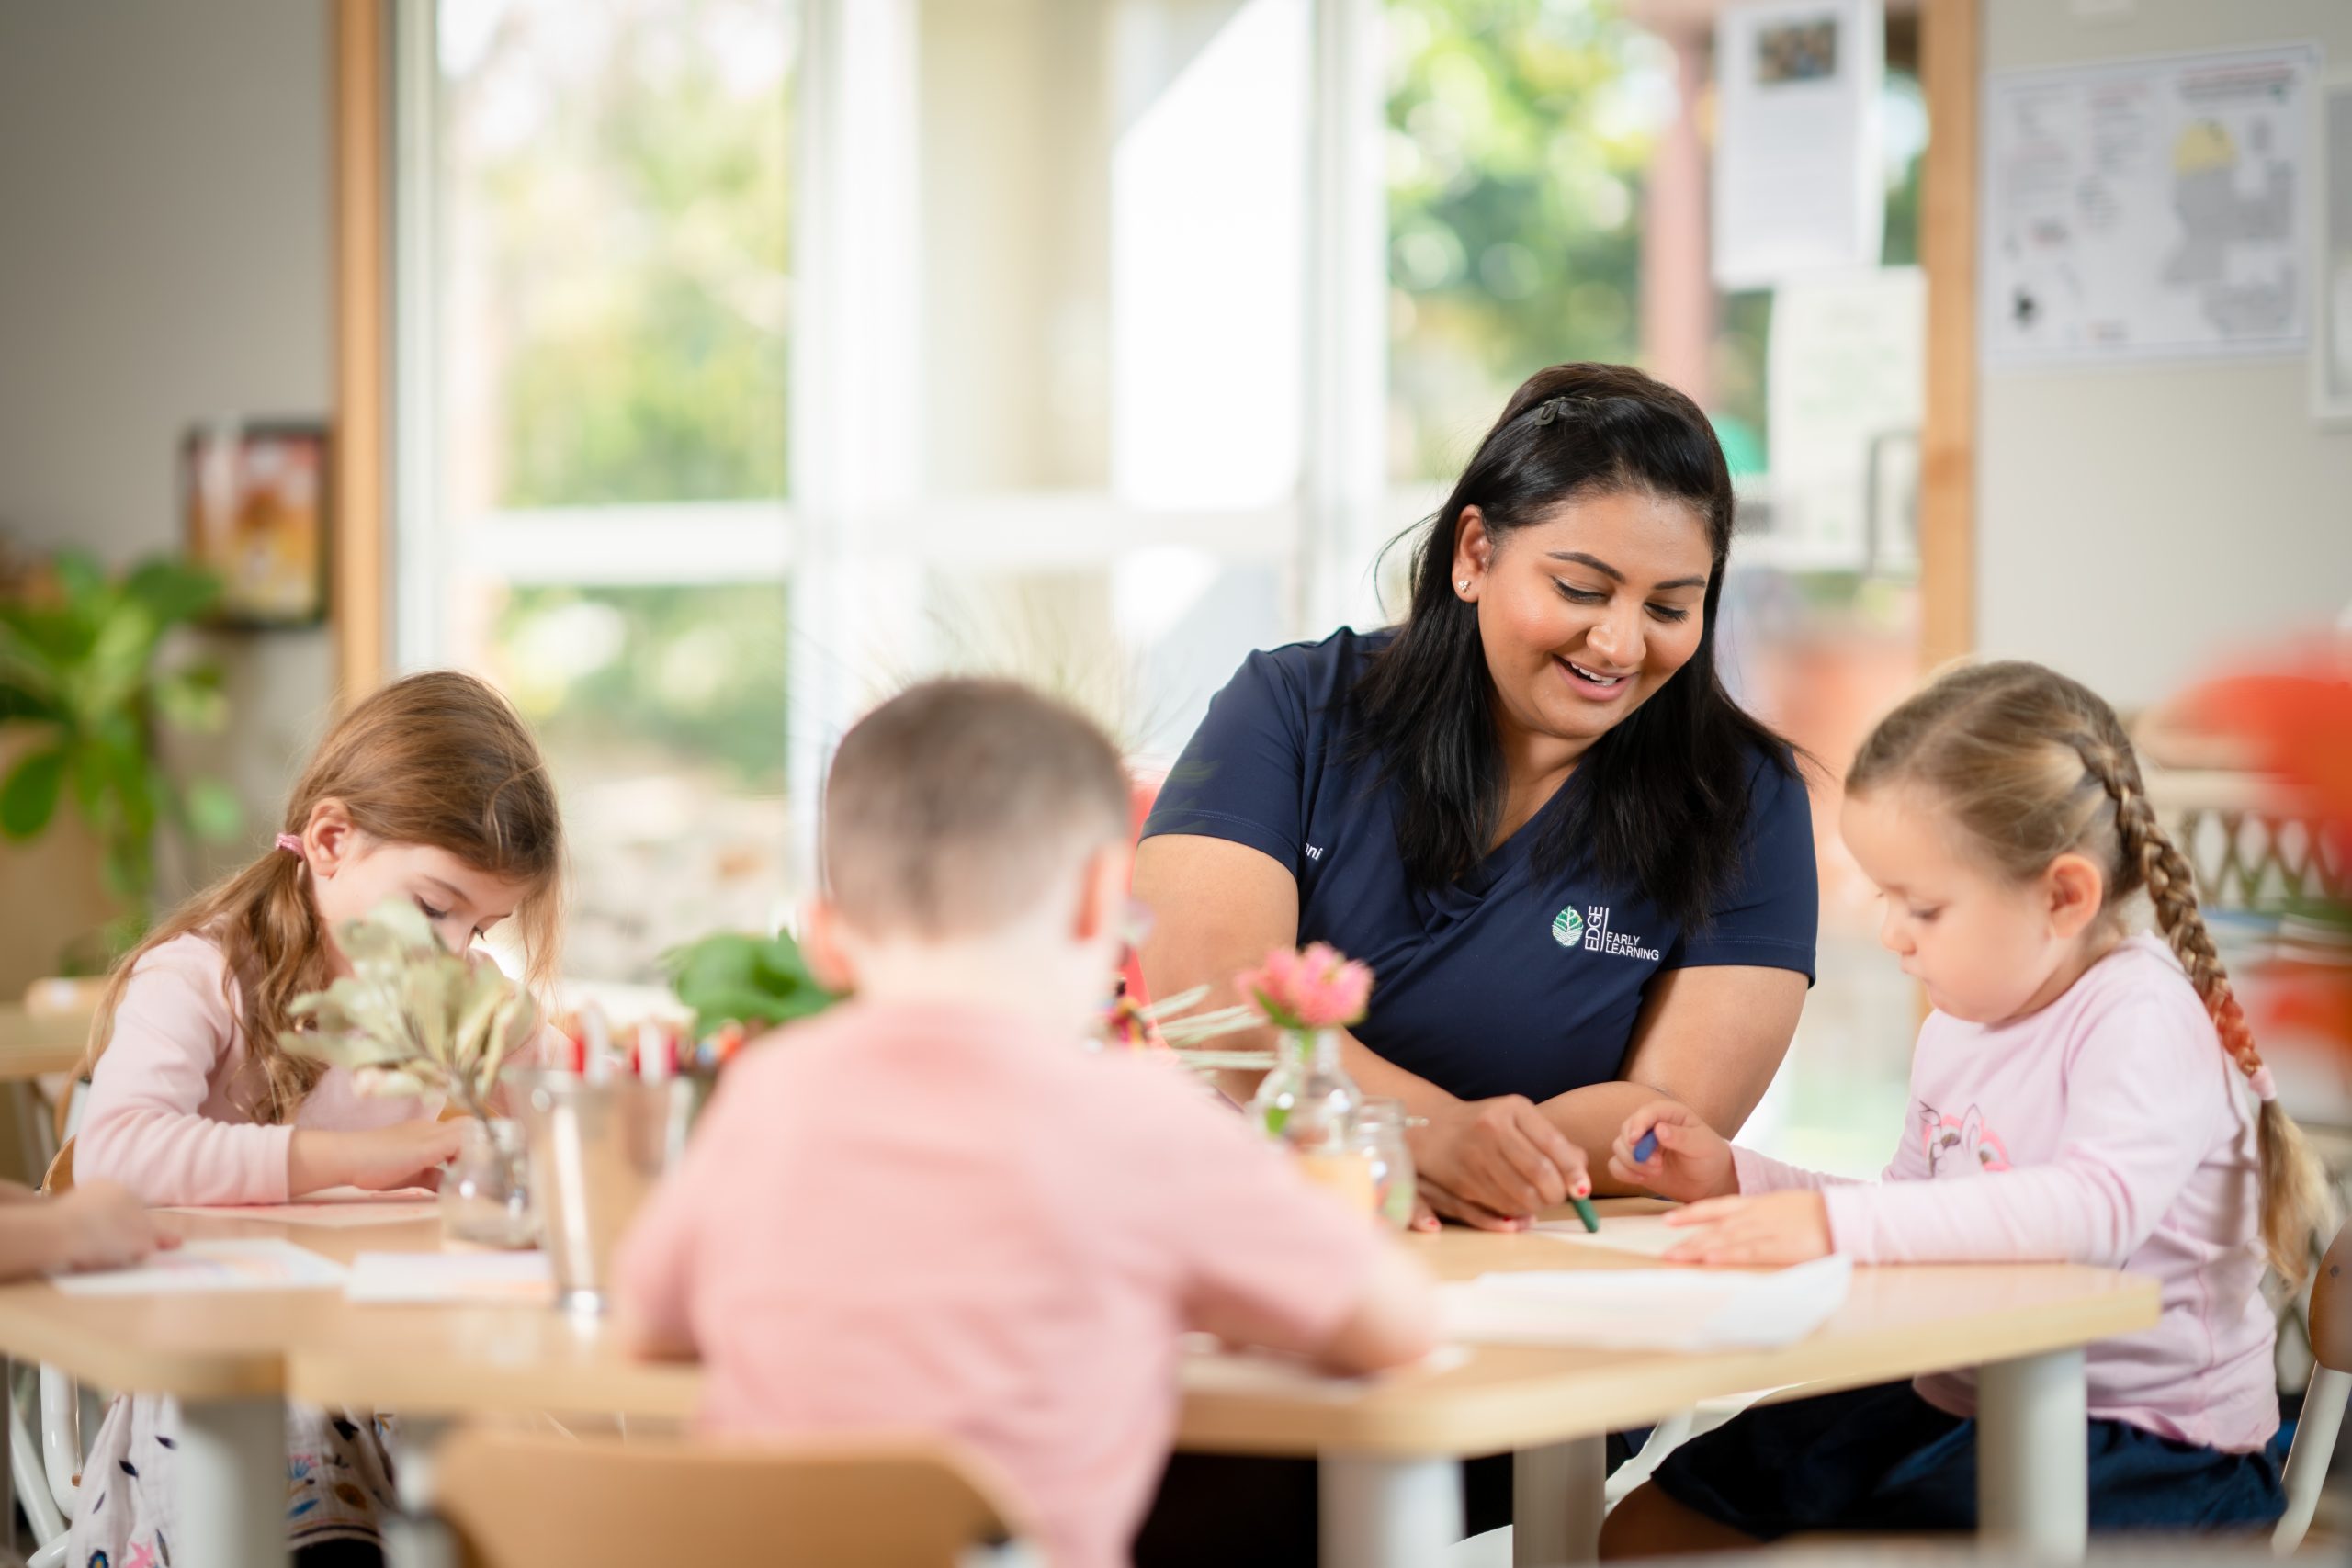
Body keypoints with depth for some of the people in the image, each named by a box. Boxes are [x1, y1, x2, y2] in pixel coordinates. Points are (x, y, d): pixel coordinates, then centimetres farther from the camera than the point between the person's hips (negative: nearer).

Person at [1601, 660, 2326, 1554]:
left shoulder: (2141, 1018, -18)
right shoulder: (1958, 1029, 10)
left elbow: (2098, 1209, -36)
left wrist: (1840, 1224, -41)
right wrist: (1735, 1179, 9)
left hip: (2143, 1443, -9)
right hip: (1952, 1406, 9)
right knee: (1643, 1532, 5)